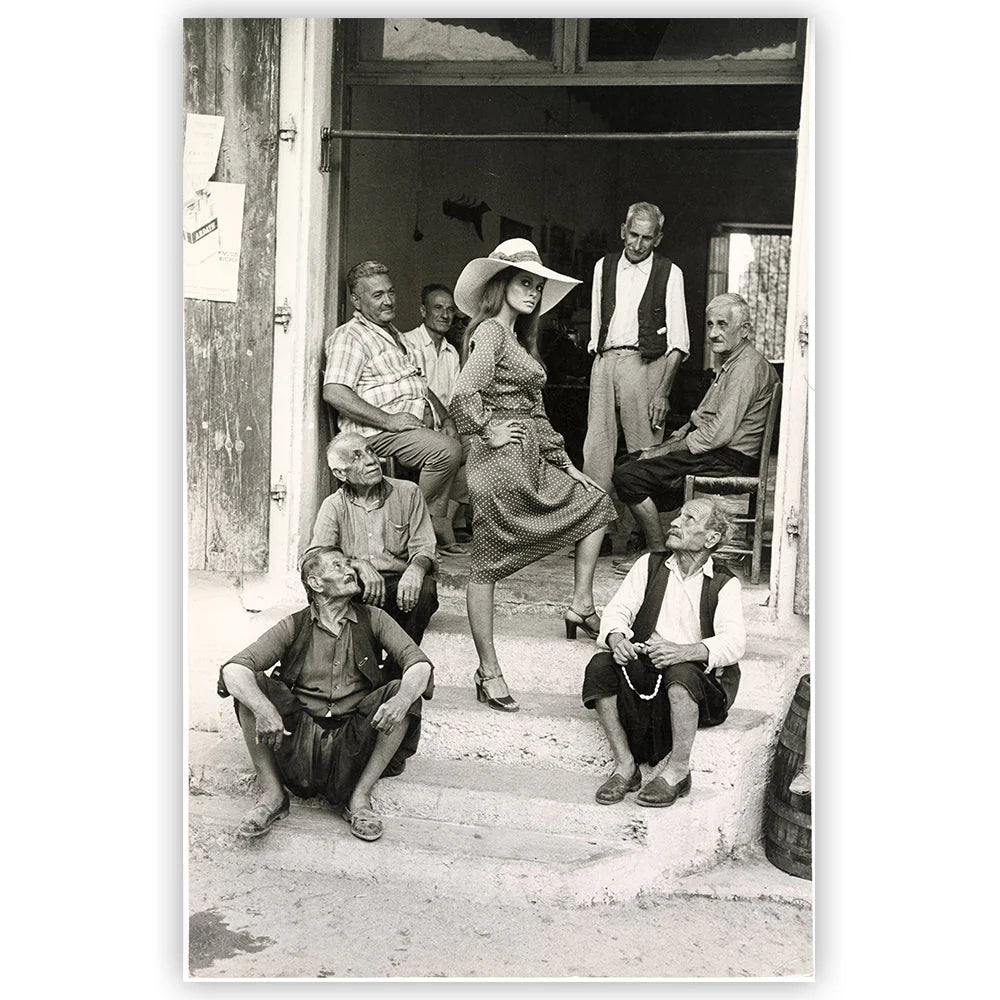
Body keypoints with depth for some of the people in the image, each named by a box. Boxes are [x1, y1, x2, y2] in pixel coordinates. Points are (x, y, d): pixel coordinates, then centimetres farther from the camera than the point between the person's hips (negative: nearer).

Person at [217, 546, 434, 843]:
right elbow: (233, 668, -10)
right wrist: (263, 708, -32)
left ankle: (360, 796, -14)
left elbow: (419, 663, -6)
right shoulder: (294, 626, 3)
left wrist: (402, 699, -30)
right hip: (297, 744, 0)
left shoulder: (372, 620, 7)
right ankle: (271, 794, -13)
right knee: (249, 684, -18)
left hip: (355, 744, 0)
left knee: (404, 692, -21)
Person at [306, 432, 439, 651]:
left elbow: (423, 548, -1)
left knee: (425, 587, -32)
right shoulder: (333, 506, 7)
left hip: (399, 584, 0)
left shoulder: (408, 493, 5)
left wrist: (416, 569, -26)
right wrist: (359, 565, -25)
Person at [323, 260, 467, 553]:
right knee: (447, 450, -29)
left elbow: (420, 384, 30)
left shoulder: (393, 334, 27)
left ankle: (446, 535, 0)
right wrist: (388, 420, -21)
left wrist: (446, 419, 12)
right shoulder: (348, 337, -4)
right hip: (379, 431, -10)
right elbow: (334, 393, -19)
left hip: (424, 422, 10)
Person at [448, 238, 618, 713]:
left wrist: (563, 461, 17)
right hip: (503, 460, -10)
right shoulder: (489, 331, -9)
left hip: (532, 460, 10)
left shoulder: (517, 339, 20)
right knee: (486, 565, -3)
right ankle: (489, 670, 4)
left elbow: (533, 414, 21)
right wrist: (490, 431, -13)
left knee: (593, 500, 16)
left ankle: (581, 605, 13)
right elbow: (464, 394, -26)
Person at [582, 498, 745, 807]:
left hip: (699, 680, -3)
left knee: (681, 672, -36)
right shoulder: (650, 565, 11)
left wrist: (683, 651, -33)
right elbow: (618, 609, 3)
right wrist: (616, 637, -23)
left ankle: (677, 769, -21)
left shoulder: (725, 584, 1)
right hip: (642, 672, 3)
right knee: (600, 665, -24)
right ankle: (625, 765, -17)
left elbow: (733, 642, -14)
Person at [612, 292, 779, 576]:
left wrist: (667, 451, -14)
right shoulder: (729, 364, 18)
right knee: (632, 460, 14)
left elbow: (720, 433, -22)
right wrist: (667, 443, 8)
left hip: (729, 459, -11)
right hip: (713, 451, 11)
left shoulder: (748, 366, -16)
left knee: (628, 477, -17)